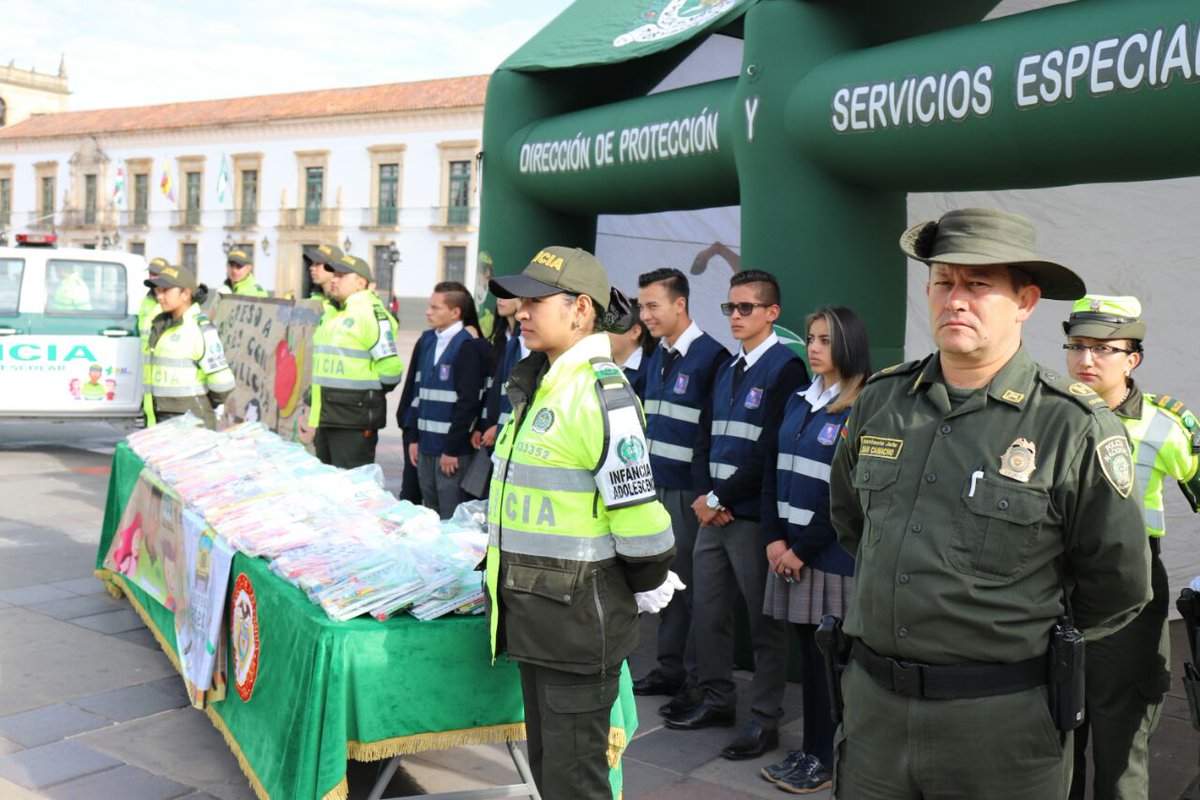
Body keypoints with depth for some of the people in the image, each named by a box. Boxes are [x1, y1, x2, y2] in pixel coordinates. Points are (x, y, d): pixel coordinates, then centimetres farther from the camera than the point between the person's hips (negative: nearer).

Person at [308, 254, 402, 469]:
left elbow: (390, 367, -18)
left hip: (354, 420, -9)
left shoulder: (372, 314, -13)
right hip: (326, 417, 9)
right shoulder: (330, 316, 17)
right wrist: (311, 407, 24)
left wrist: (369, 392, -3)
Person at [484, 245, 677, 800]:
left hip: (579, 613, -9)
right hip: (535, 611, 9)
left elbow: (637, 510, -18)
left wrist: (650, 589, -7)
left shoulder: (601, 393, -20)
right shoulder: (540, 385, 11)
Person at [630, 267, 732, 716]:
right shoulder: (657, 357, 13)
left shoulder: (712, 357, -13)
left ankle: (698, 682, 10)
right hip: (656, 485, 8)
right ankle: (669, 667, 27)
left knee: (692, 583, 0)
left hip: (688, 489, -8)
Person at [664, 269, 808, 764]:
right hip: (713, 514, 8)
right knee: (707, 612, 14)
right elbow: (706, 437, 14)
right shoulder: (727, 370, 15)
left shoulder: (786, 368, -10)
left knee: (765, 621, 3)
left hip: (754, 516, -8)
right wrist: (705, 494, -2)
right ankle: (717, 699, 29)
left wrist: (721, 498, -13)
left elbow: (770, 451, -17)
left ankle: (765, 719, 14)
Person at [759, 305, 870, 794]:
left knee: (833, 655, 2)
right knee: (808, 652, 11)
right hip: (789, 550, 6)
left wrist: (803, 549, -11)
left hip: (832, 555, -6)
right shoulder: (798, 401, 12)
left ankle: (825, 759, 14)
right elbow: (773, 472, 11)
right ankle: (811, 750, 22)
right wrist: (774, 539, 0)